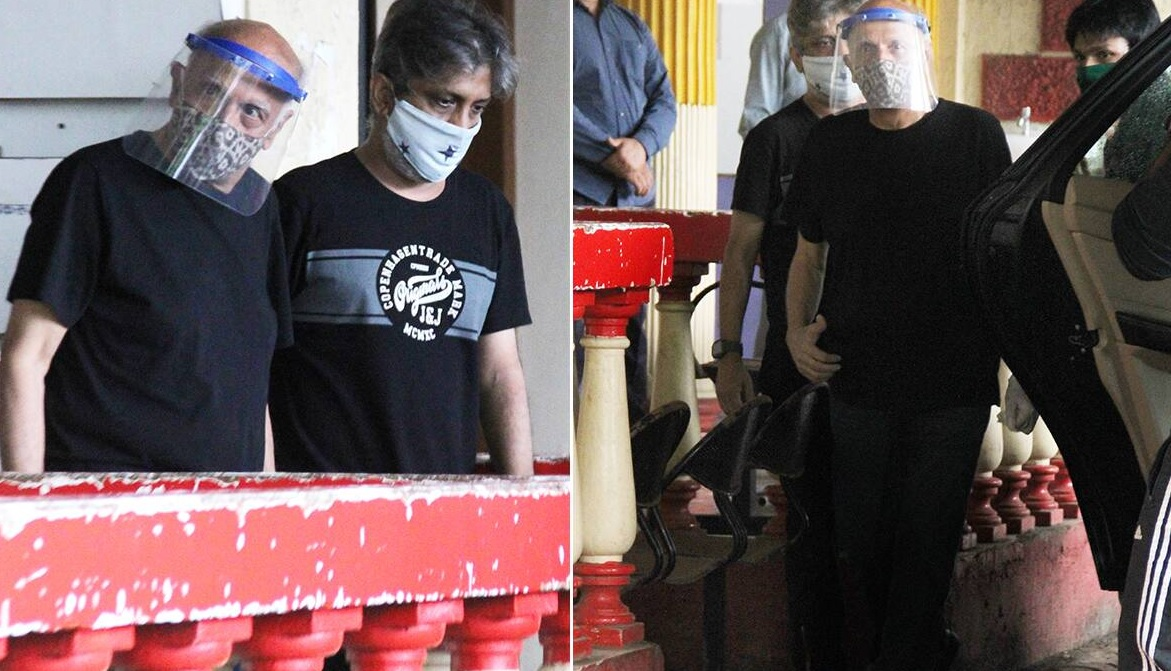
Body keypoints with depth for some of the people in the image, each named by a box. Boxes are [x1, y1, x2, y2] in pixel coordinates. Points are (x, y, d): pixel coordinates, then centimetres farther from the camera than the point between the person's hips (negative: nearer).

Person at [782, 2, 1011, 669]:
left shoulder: (974, 133, 0)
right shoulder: (831, 142, 8)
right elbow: (810, 249, 17)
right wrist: (797, 330, 2)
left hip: (952, 385, -3)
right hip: (857, 377, 3)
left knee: (926, 545, 0)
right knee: (860, 541, 8)